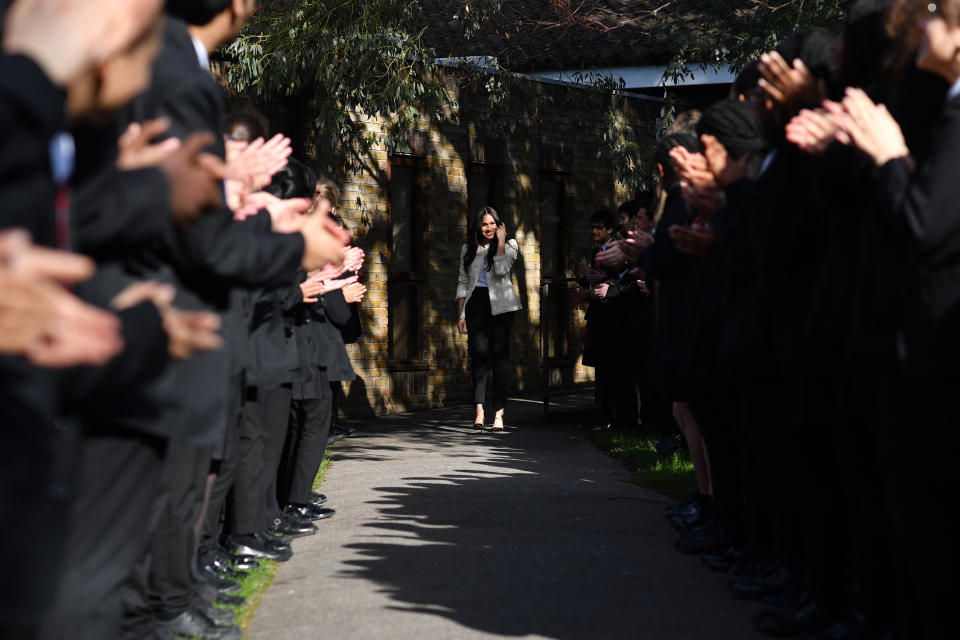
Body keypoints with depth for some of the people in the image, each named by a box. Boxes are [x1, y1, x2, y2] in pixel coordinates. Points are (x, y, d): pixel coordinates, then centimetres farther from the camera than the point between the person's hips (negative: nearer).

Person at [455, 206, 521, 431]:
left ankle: (498, 413, -5)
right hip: (476, 303, 2)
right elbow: (462, 283, 15)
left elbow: (501, 270, -13)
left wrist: (500, 241, -9)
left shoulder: (509, 245, 6)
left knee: (500, 355, -4)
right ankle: (479, 410, -13)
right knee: (479, 353, -10)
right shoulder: (468, 249, 13)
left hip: (500, 305, -2)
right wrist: (460, 314, 9)